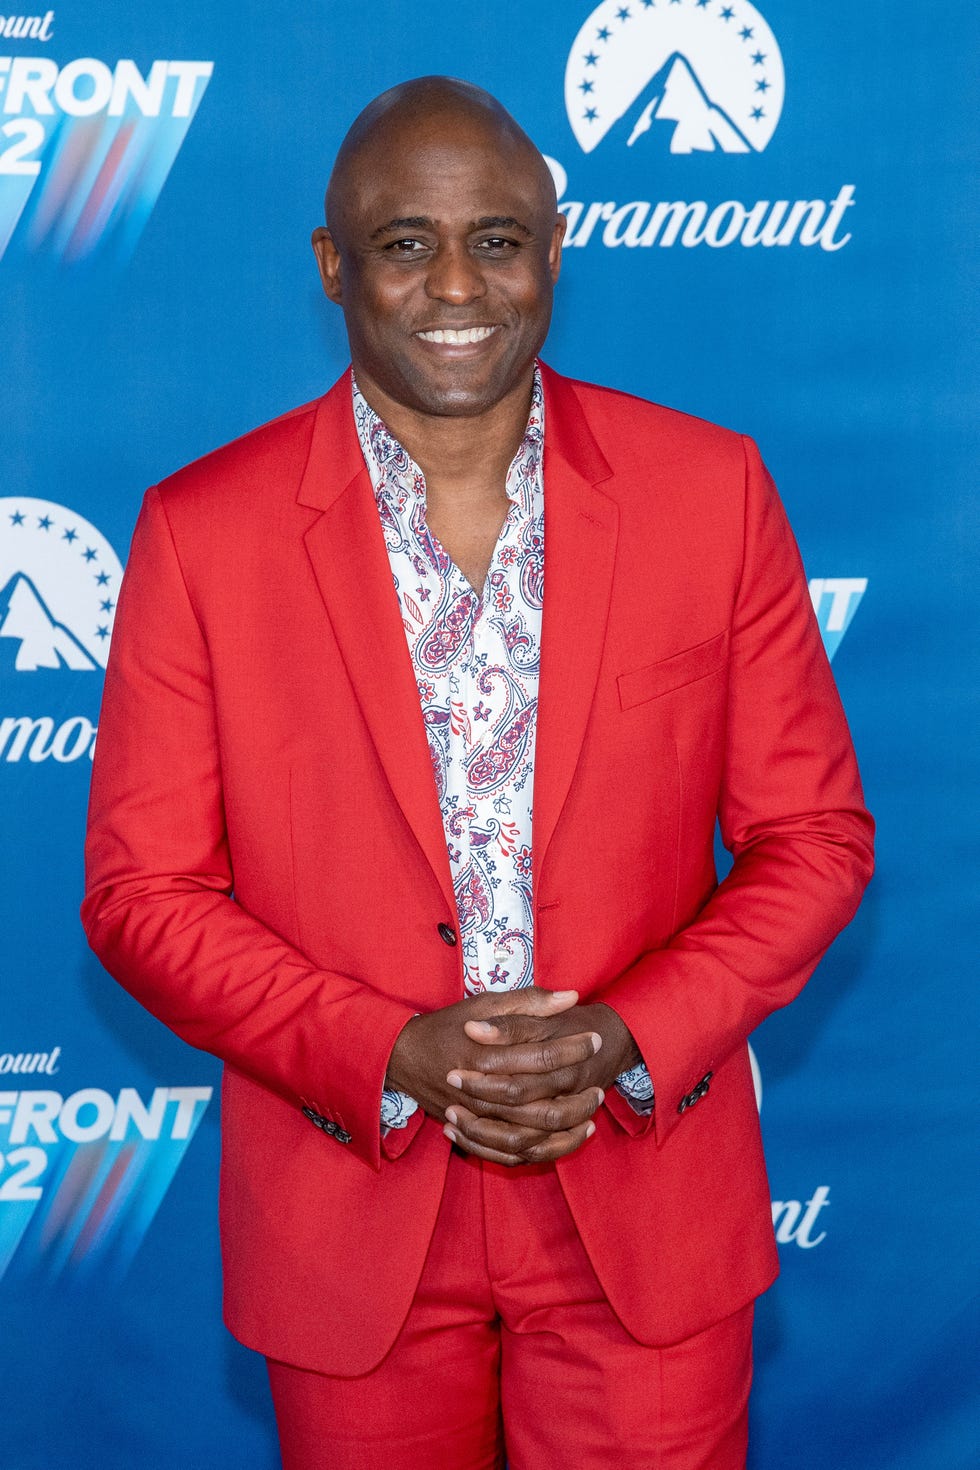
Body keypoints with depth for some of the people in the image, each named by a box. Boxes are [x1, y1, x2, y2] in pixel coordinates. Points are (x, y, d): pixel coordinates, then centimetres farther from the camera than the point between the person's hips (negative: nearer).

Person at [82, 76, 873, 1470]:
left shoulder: (710, 491, -4)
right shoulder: (202, 532, -6)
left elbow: (814, 833, 0)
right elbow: (143, 888, -4)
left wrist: (628, 1038, -14)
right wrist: (390, 1054, -16)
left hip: (647, 1213, 1)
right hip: (351, 1225, 0)